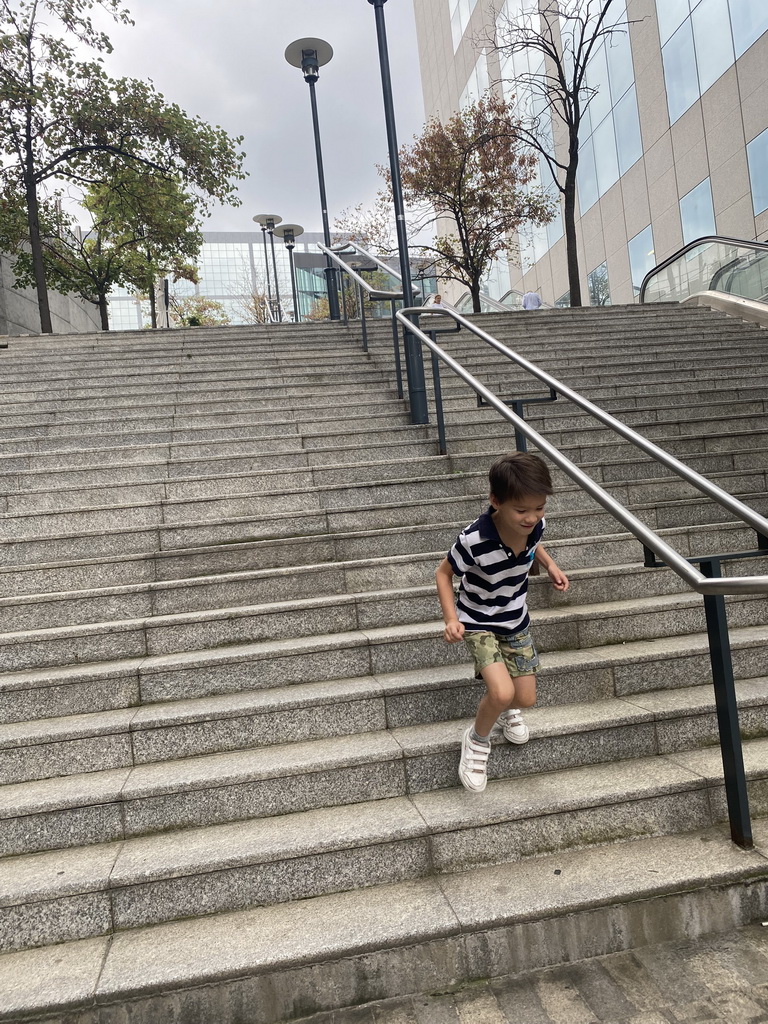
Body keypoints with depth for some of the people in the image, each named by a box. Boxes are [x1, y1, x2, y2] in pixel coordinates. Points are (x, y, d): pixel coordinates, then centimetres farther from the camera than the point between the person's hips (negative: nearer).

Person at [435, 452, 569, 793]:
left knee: (525, 699, 8)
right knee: (502, 692, -23)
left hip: (515, 621, 5)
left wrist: (550, 565, -3)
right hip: (478, 622, -5)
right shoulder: (475, 539, -33)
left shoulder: (535, 525, -17)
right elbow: (444, 573, -16)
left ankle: (504, 708, 46)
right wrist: (451, 618, -25)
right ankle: (477, 740, 9)